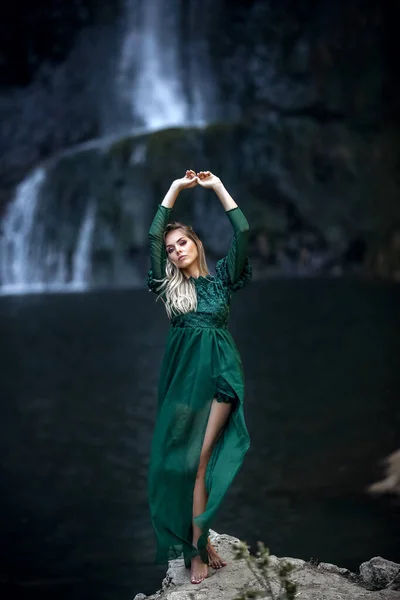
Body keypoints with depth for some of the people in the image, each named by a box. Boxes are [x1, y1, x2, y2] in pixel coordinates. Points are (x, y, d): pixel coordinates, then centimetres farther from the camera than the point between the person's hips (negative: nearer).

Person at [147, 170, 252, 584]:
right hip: (180, 374, 2)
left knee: (200, 459, -10)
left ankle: (196, 544, -7)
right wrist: (176, 189, 4)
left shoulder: (221, 277, 9)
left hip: (218, 372, -2)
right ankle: (200, 545, 0)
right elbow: (153, 237, 4)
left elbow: (242, 233, -1)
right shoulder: (169, 284, 12)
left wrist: (218, 187, 1)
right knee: (179, 458, -4)